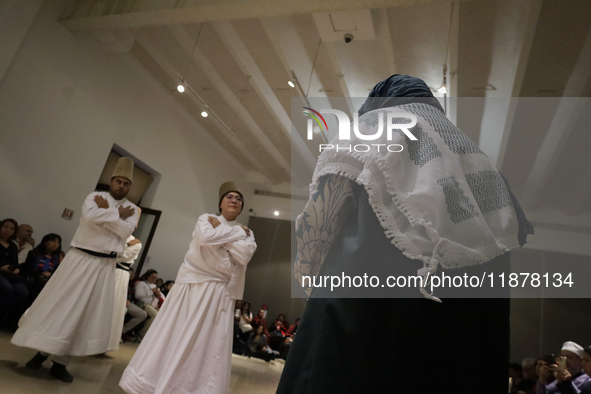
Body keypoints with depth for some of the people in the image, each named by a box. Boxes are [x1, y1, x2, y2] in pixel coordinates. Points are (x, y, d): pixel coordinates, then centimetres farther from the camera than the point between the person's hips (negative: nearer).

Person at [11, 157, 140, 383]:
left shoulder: (133, 209, 4)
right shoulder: (95, 196, -1)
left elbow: (125, 231, -13)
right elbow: (90, 216, -22)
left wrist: (105, 211, -13)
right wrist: (117, 215, -16)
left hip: (105, 266, 2)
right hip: (81, 259, -2)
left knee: (88, 313, 6)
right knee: (59, 305, 3)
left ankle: (60, 362, 19)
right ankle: (41, 352, 25)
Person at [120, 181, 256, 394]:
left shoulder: (246, 233, 6)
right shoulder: (206, 218, 2)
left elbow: (243, 256, -14)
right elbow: (205, 237, -21)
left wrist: (220, 230, -12)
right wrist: (235, 232, -13)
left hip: (218, 293, 2)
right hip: (192, 285, -1)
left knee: (210, 344, 3)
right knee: (174, 337, 4)